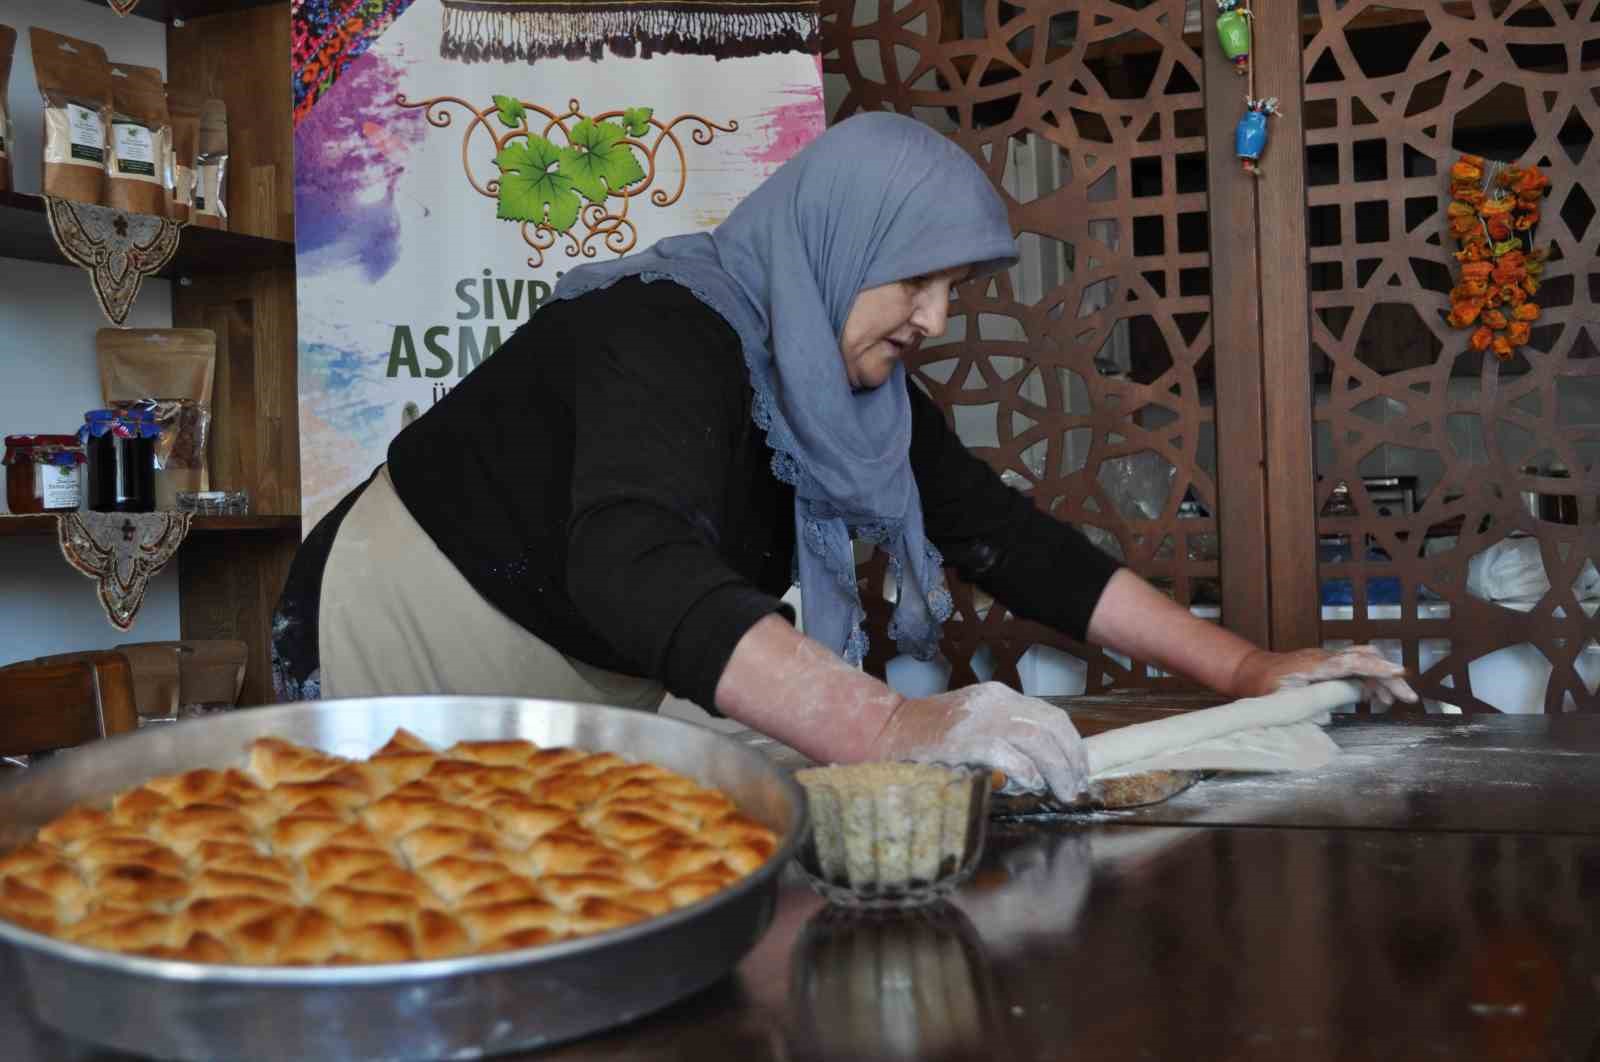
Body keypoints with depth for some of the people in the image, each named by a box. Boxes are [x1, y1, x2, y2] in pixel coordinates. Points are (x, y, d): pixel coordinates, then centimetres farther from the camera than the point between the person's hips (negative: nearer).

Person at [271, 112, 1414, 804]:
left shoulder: (857, 380, -4)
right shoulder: (666, 332, -30)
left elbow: (1004, 535, -3)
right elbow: (632, 561, -48)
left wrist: (1241, 666, -10)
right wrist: (891, 727, -61)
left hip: (589, 700, 7)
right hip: (404, 660, -7)